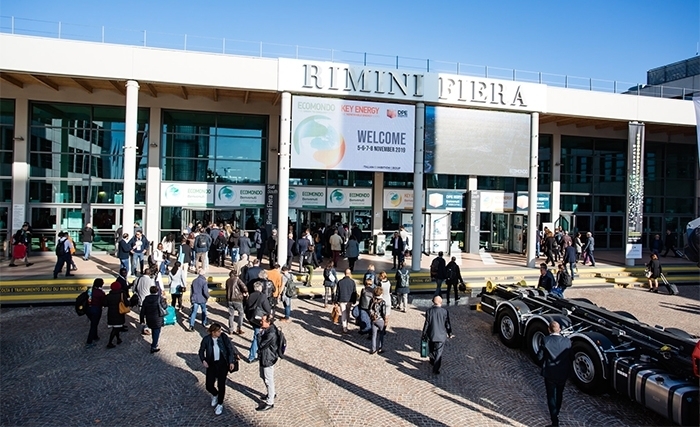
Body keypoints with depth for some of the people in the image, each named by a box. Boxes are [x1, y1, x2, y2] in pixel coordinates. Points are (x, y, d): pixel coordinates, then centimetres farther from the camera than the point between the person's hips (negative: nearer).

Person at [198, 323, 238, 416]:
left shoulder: (224, 337, -10)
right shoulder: (206, 339, -9)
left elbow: (230, 348, -3)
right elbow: (201, 351, 4)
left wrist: (231, 362, -9)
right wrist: (203, 360, -13)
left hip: (223, 364, -1)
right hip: (211, 364, 1)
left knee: (221, 385, -2)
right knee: (209, 386, -1)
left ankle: (220, 404, 22)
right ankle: (215, 395, 36)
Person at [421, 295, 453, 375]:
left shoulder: (429, 311, -13)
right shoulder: (445, 312, -13)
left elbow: (426, 324, -9)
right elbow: (447, 324, -4)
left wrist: (423, 334, 2)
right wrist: (450, 334, 13)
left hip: (431, 335, 2)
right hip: (441, 336, -1)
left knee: (431, 350, 24)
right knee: (439, 352, 7)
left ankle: (432, 361, 46)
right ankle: (436, 369, 8)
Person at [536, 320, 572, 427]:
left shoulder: (545, 340, -16)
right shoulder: (567, 341, -10)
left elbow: (539, 356, -11)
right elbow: (570, 358, -2)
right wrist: (568, 370, 15)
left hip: (549, 373, -3)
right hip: (563, 373, 3)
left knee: (551, 396, 8)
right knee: (559, 394, 24)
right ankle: (556, 413, 42)